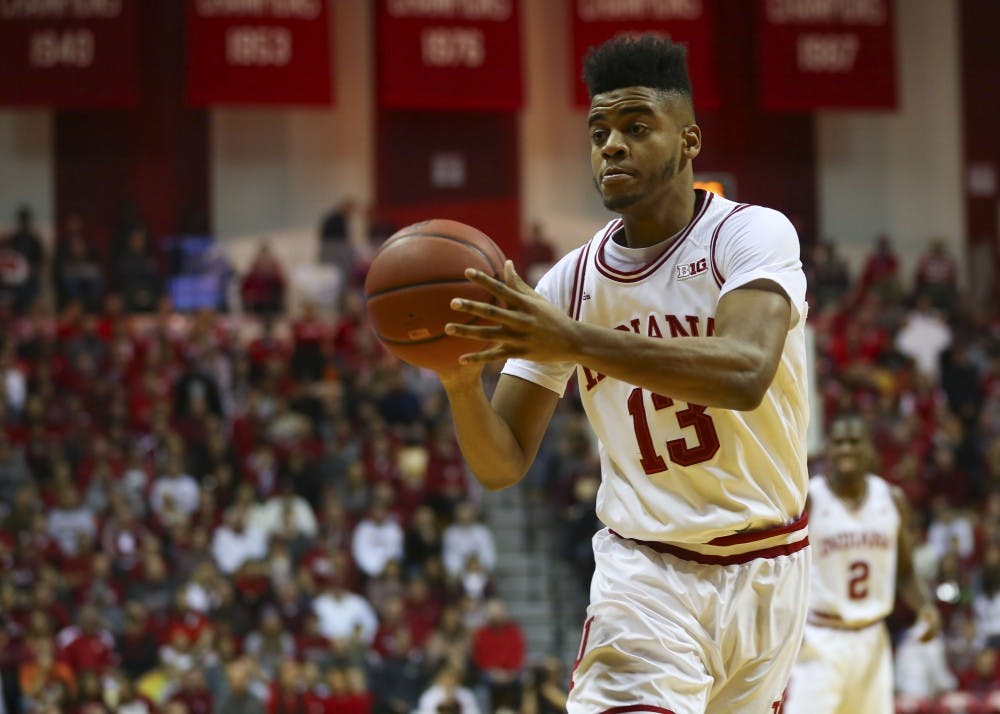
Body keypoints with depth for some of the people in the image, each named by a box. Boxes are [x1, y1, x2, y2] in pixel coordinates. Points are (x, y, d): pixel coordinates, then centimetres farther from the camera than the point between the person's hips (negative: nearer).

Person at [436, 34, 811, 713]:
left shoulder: (752, 234, -12)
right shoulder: (569, 283, -1)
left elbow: (745, 372, -33)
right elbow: (502, 465, -2)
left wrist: (573, 341, -41)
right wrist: (461, 381, -24)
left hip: (766, 570, -1)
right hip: (645, 569, 1)